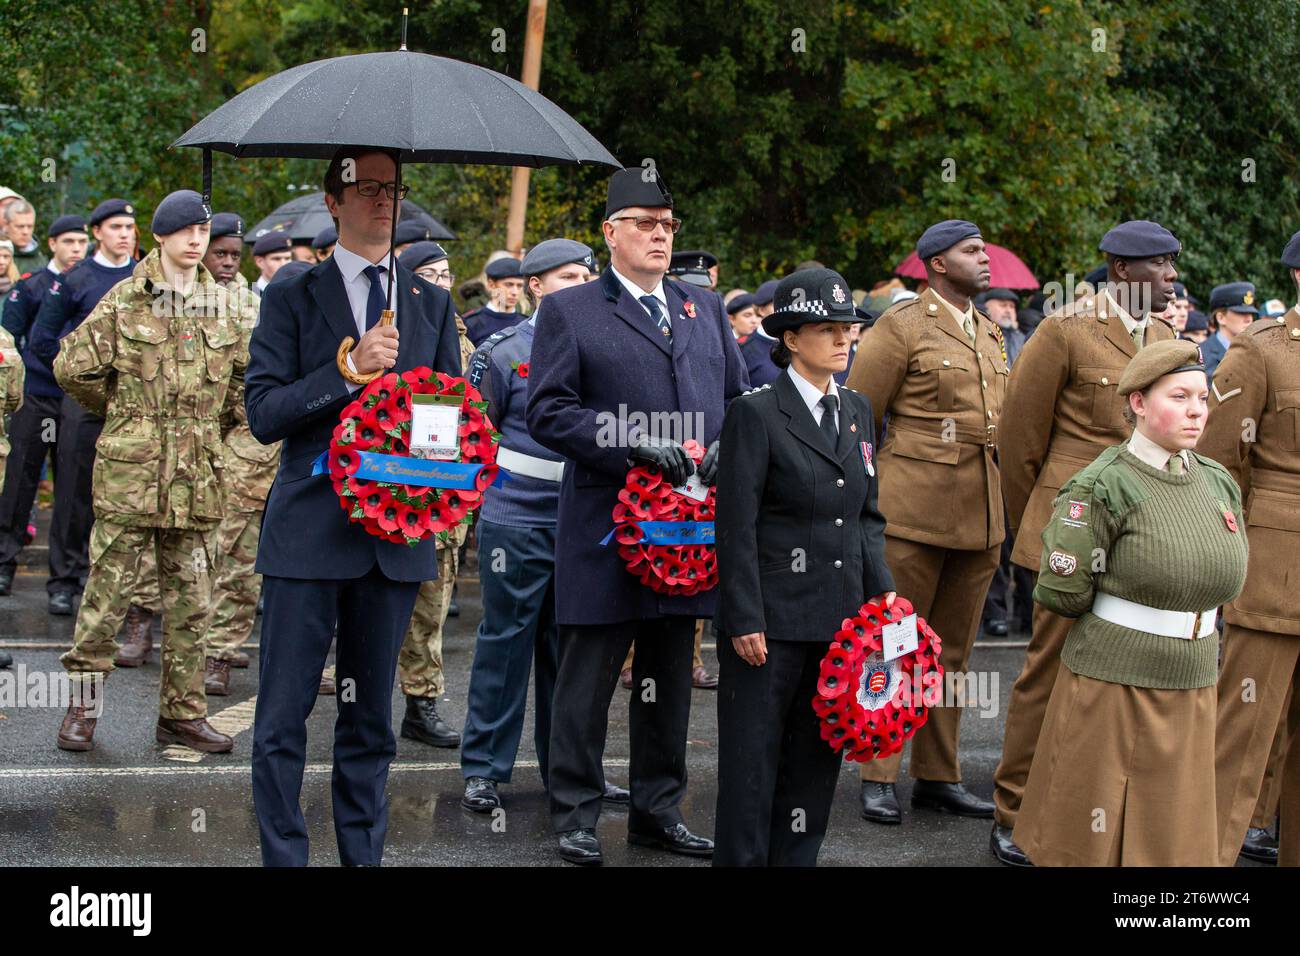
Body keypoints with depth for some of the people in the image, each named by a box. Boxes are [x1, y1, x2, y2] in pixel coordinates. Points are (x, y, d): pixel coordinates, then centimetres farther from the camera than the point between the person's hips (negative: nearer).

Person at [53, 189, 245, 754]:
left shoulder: (221, 304, 11)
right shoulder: (125, 299, -2)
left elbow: (241, 377, 23)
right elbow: (72, 367, -1)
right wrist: (123, 412, 7)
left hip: (198, 475, 4)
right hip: (129, 470, -4)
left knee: (190, 599, 7)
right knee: (108, 589, -1)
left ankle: (182, 712, 16)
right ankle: (82, 705, 11)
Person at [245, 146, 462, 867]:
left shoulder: (431, 304, 13)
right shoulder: (293, 298, 2)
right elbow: (263, 414, -6)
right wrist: (348, 370, -17)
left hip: (397, 531, 3)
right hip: (308, 530, -3)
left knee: (370, 716, 12)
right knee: (283, 714, -2)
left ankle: (363, 855, 21)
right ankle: (282, 856, 8)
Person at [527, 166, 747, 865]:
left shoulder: (705, 310, 16)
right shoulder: (569, 310, 0)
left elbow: (740, 399, 19)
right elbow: (547, 412, -8)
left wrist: (725, 448, -3)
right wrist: (633, 445, -18)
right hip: (605, 520, -5)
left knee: (670, 676, 13)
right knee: (588, 676, 1)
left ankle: (658, 810, 24)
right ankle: (576, 816, 13)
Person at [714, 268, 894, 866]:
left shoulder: (857, 411, 11)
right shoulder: (756, 414, -9)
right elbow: (736, 529, -11)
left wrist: (881, 588, 6)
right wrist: (744, 621, -14)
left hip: (841, 615, 6)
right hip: (772, 618, -6)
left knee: (817, 756, 12)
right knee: (753, 757, 2)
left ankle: (796, 857, 23)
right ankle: (741, 858, 13)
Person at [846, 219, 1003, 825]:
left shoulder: (988, 333, 15)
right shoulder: (902, 327, -6)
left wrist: (1004, 499, 18)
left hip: (979, 519, 7)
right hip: (914, 513, -7)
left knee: (953, 650, 11)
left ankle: (938, 777, 20)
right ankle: (877, 778, 9)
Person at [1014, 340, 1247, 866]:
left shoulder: (1217, 481, 6)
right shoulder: (1103, 486, -14)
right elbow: (1060, 591, -12)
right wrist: (1113, 621, 3)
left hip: (1193, 691, 6)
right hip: (1112, 686, -6)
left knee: (1174, 837, 11)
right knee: (1091, 840, 5)